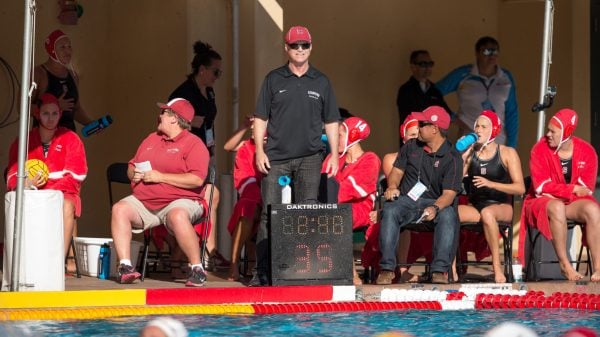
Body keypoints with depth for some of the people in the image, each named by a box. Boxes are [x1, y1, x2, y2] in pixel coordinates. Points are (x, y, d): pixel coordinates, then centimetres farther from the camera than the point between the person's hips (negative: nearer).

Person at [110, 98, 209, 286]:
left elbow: (197, 179, -16)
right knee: (119, 209, -21)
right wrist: (134, 174, 1)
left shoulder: (194, 144, -2)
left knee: (177, 216, -39)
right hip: (143, 201, 6)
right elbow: (131, 166, 27)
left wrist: (161, 177, -16)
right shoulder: (151, 139, 21)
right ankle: (125, 266, -24)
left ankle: (197, 269, -28)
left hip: (179, 201, -6)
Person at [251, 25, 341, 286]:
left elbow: (331, 121, 13)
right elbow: (261, 118, 8)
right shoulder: (274, 79, 8)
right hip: (276, 157, -1)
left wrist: (334, 154, 5)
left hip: (309, 158, 1)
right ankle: (263, 271, 0)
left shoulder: (320, 82, 11)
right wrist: (259, 151, -2)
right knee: (270, 213, -4)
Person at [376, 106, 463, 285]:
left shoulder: (452, 158, -2)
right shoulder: (411, 147, 13)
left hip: (435, 202, -2)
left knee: (448, 216, -37)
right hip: (406, 199, 2)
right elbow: (397, 171, 16)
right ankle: (387, 268, -33)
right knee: (390, 211, -32)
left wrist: (435, 208, -32)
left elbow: (449, 193, -11)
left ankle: (440, 270, -40)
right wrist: (392, 187, -8)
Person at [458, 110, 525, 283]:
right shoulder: (470, 153, 12)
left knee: (487, 212, -40)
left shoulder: (507, 153, 3)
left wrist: (491, 184, -16)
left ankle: (497, 267, -34)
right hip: (474, 206, 3)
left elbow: (520, 188, -6)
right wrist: (462, 155, -2)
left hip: (502, 206, -3)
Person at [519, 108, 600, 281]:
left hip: (574, 201, 2)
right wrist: (573, 189, -16)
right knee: (557, 208, -38)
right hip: (543, 202, -2)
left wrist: (559, 193, -17)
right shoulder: (540, 149, -9)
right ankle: (565, 265, -30)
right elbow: (541, 186, -15)